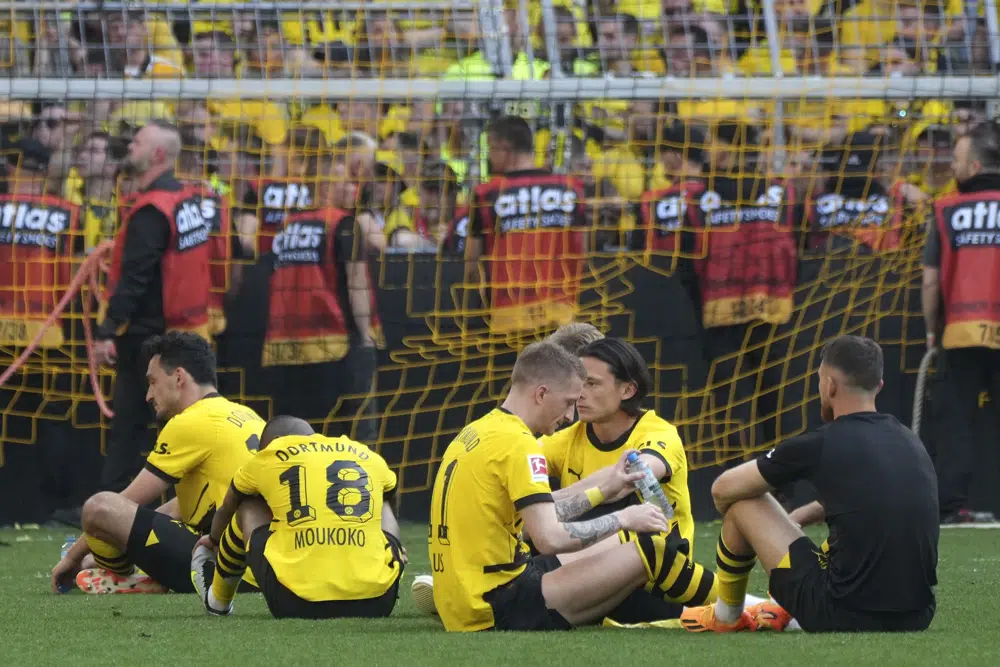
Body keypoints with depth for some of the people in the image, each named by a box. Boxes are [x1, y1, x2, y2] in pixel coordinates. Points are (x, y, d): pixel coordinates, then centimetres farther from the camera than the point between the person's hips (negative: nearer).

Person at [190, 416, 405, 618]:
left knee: (248, 509, 25)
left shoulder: (265, 460, 13)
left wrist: (214, 540, 62)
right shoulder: (368, 457, 18)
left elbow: (226, 512, 38)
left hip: (299, 605, -2)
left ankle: (218, 598, 41)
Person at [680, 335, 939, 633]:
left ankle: (725, 616, 33)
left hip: (844, 616, -6)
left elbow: (723, 490, 5)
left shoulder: (820, 444, -9)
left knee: (743, 503, 10)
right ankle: (784, 613, 49)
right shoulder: (912, 443, 8)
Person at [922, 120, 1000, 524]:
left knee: (960, 419, 5)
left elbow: (931, 281, 3)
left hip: (961, 328, 1)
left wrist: (932, 330, 14)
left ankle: (953, 504, -1)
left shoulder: (946, 210, 3)